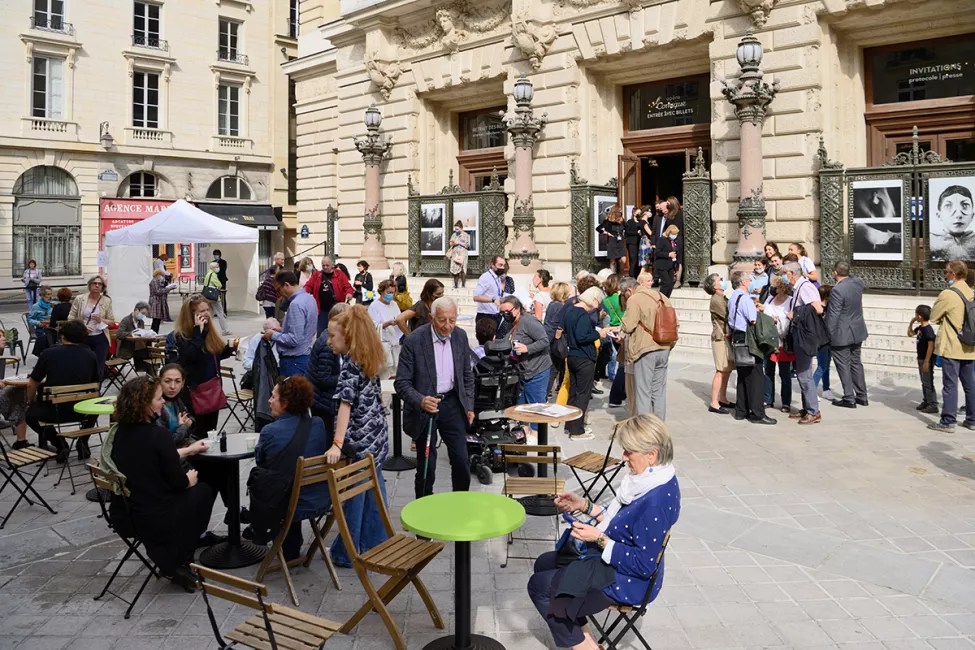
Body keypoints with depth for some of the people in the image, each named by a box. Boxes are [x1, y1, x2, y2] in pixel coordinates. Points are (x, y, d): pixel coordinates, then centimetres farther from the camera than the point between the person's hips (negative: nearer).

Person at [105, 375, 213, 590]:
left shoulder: (121, 432, 0)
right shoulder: (158, 435, -24)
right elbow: (179, 482, -16)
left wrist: (190, 450, 27)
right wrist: (190, 479, 7)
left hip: (124, 515, 7)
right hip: (155, 520, -7)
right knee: (202, 490, 20)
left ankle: (165, 558, 31)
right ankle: (177, 563, 28)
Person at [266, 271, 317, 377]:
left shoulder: (296, 304, -21)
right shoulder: (309, 298, 8)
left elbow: (294, 339, -24)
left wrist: (273, 335, -10)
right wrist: (282, 331, 15)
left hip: (294, 360, -10)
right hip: (305, 355, 10)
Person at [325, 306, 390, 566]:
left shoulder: (350, 367, -16)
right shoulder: (369, 362, 9)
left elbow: (346, 406, -23)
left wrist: (337, 444, -28)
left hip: (359, 441, -8)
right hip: (375, 437, 8)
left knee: (353, 496, 3)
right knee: (373, 492, 16)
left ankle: (346, 553, 15)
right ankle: (376, 546, 27)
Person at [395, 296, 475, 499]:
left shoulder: (460, 336, -3)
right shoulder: (414, 340, -18)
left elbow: (467, 375, 10)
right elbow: (402, 383, -16)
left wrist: (469, 405, 6)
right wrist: (421, 401, -32)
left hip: (452, 403, 4)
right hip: (424, 406, -4)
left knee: (462, 459, 3)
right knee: (427, 464, 2)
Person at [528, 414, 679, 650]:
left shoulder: (656, 502, -33)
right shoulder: (651, 478, -4)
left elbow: (644, 565, -28)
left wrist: (599, 539, -25)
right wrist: (584, 505, 2)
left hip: (627, 581, -10)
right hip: (611, 559, 10)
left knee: (539, 586, 0)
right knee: (544, 564, 20)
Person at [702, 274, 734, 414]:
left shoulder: (723, 298, 17)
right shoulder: (716, 300, -14)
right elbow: (729, 317, -19)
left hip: (727, 337, 9)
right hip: (721, 338, -9)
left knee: (727, 370, 13)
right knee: (721, 371, -8)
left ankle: (723, 399, 22)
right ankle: (714, 403, -5)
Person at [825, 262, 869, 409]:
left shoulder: (837, 290, -24)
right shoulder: (858, 282, -3)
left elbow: (833, 315, -21)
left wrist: (829, 334, -13)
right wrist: (847, 274, 11)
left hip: (841, 334, -8)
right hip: (857, 331, 8)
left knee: (844, 365, 3)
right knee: (856, 362, 17)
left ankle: (849, 399, 7)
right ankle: (862, 396, 24)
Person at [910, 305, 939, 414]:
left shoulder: (928, 330, -20)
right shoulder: (920, 328, 7)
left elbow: (931, 346, -24)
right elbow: (910, 333, 25)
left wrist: (926, 361, -24)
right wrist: (911, 322, 10)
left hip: (927, 360, -9)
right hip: (921, 359, 9)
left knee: (928, 383, -5)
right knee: (924, 382, 16)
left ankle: (933, 405, 0)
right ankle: (926, 401, 26)